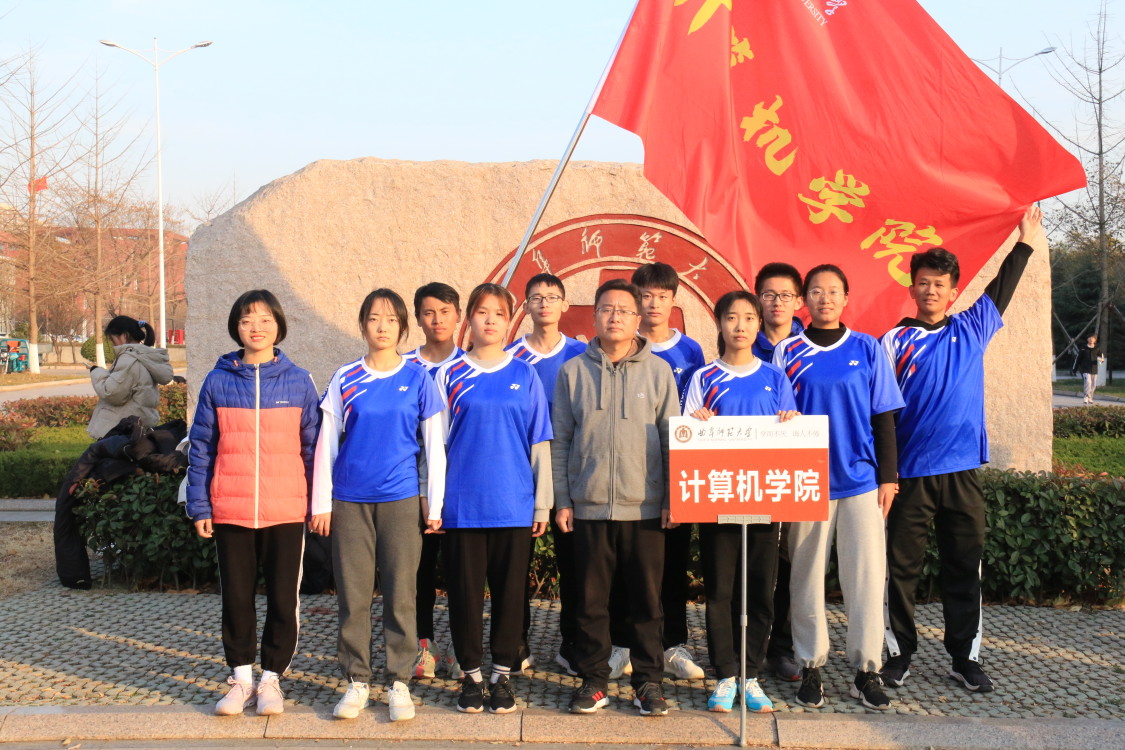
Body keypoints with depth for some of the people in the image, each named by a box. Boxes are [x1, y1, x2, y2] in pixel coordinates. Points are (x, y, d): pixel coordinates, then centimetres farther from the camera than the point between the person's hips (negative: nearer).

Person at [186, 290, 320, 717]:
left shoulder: (299, 382, 1)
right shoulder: (218, 382, 2)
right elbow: (201, 448, 5)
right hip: (230, 512, 1)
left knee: (283, 600, 5)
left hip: (286, 512, -1)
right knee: (236, 599, 10)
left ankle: (271, 679, 21)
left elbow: (313, 446, 4)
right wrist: (199, 507, 1)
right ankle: (241, 678, 25)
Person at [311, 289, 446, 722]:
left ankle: (399, 682, 15)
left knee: (400, 596, 3)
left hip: (401, 501, -1)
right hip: (350, 501, 1)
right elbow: (326, 443, 6)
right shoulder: (345, 380, 5)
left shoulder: (418, 379, 2)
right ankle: (356, 682, 17)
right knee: (352, 595, 5)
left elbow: (434, 446, 3)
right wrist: (321, 503, 3)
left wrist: (434, 505, 0)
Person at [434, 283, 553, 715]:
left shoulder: (525, 376, 6)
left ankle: (503, 675, 20)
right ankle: (472, 675, 19)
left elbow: (539, 442, 7)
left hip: (514, 505, 1)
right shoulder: (450, 375, 4)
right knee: (465, 591, 5)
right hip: (462, 505, 0)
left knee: (510, 590, 6)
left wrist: (543, 502, 4)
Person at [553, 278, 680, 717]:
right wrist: (562, 501, 1)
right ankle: (593, 680, 19)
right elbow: (560, 441, 6)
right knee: (591, 599, 7)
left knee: (647, 599, 6)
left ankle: (649, 681, 18)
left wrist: (671, 499, -1)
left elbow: (673, 439, 5)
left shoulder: (658, 371, 5)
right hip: (588, 505, 1)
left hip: (645, 507, 0)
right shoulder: (573, 371, 6)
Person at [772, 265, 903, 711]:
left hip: (861, 479, 0)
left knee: (866, 575, 0)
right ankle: (811, 666, 17)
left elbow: (883, 417, 7)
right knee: (807, 576, 5)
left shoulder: (867, 349, 6)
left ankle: (866, 669, 11)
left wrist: (888, 476, 2)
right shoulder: (786, 352, 4)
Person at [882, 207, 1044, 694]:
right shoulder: (894, 342, -2)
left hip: (963, 471, 3)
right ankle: (899, 652, 16)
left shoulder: (972, 330, 8)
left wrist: (1025, 239, 26)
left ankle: (965, 657, 20)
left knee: (965, 567, 9)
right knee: (902, 567, 3)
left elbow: (1001, 289, 23)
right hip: (910, 474, -3)